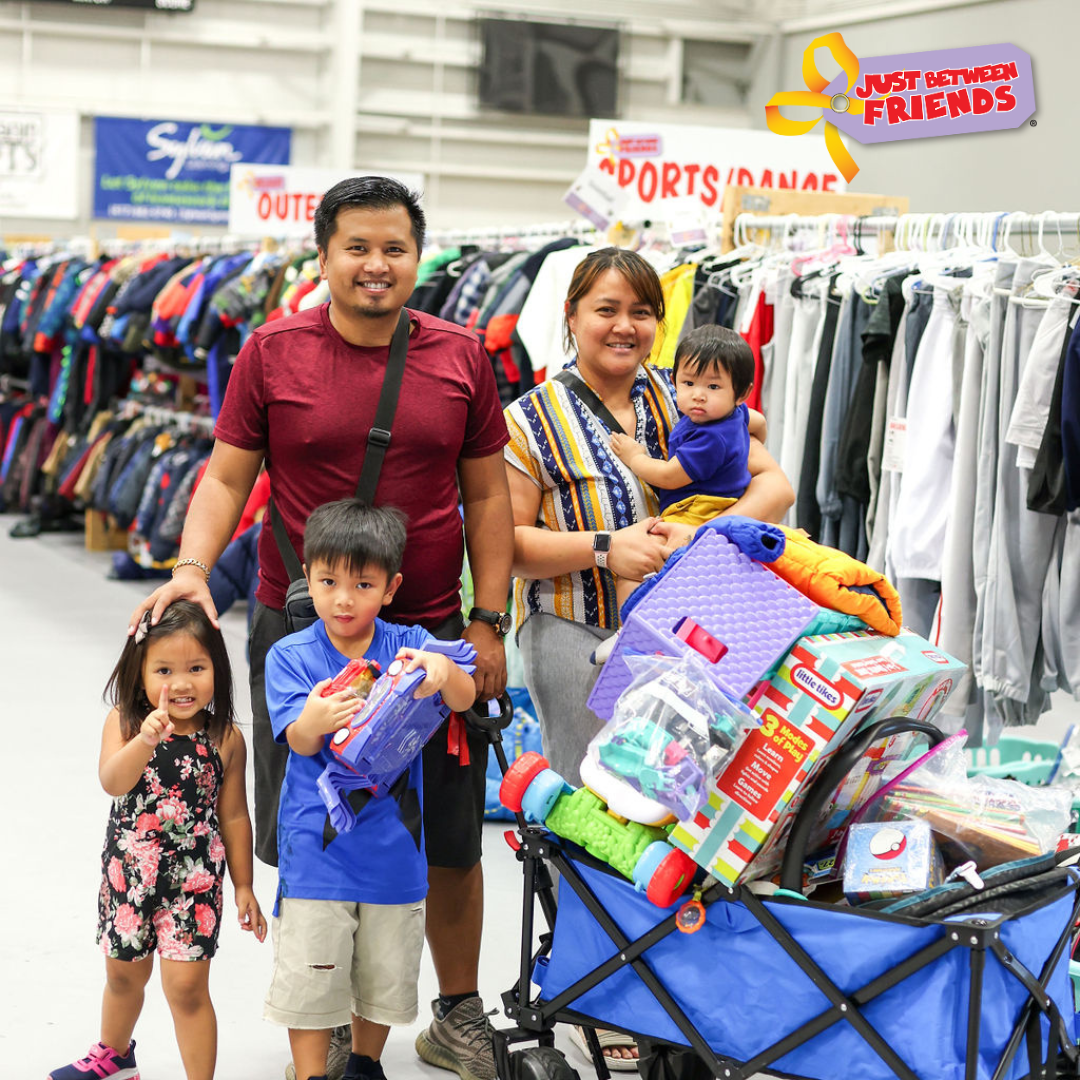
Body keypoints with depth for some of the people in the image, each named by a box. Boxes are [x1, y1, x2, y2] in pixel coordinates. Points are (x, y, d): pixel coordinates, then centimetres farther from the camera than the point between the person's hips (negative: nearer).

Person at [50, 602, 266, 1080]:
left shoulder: (225, 739, -10)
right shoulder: (124, 722, -12)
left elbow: (234, 815, -1)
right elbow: (113, 782, -29)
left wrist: (243, 885, 4)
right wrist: (146, 740, -47)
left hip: (194, 879, -2)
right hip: (128, 872, 2)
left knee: (186, 985, -7)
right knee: (124, 974, 23)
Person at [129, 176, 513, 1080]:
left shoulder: (461, 357, 4)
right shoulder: (272, 354, -1)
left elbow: (486, 495, 8)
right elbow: (226, 475, 1)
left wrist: (489, 622, 3)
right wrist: (192, 569, -16)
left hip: (431, 633, 2)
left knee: (453, 842, 10)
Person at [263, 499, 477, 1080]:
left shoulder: (407, 646, -3)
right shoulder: (291, 655, -6)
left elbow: (465, 698, -18)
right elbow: (298, 742, -16)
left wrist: (443, 671, -42)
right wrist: (313, 720, -41)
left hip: (392, 847, 2)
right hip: (316, 850, -2)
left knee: (385, 974, 17)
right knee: (311, 978, 2)